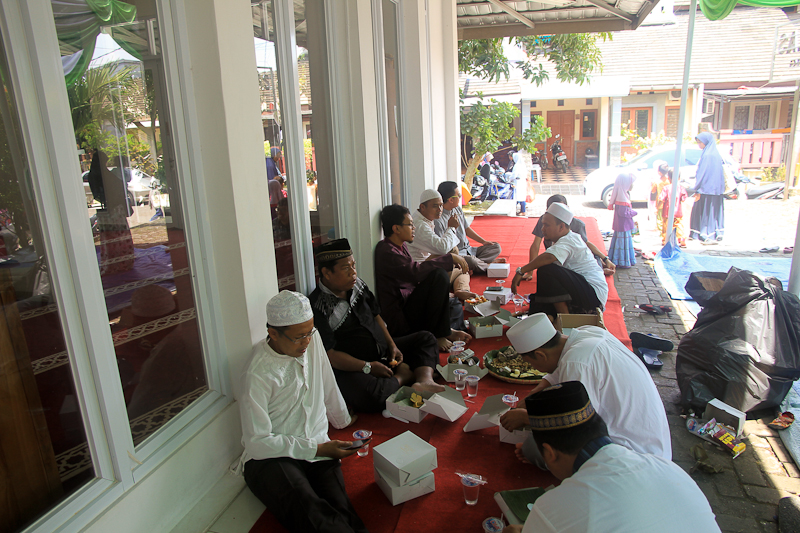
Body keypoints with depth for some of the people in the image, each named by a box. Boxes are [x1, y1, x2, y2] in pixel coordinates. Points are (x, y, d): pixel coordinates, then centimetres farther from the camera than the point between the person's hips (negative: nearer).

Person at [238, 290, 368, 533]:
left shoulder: (312, 339, 6)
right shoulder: (258, 374, -13)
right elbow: (257, 442, -12)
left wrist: (343, 420, 37)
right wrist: (316, 449, -14)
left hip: (318, 448, 5)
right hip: (270, 458, -4)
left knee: (339, 508, -29)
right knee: (311, 511, -35)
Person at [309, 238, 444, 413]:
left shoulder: (357, 285, 7)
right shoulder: (317, 308, -18)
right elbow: (329, 354, -19)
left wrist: (392, 345, 4)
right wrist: (368, 367, -19)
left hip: (384, 352, 9)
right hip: (352, 370, -8)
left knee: (426, 339, 6)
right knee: (370, 396, -39)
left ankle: (425, 380, -22)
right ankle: (404, 375, -9)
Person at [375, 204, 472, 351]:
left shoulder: (400, 246, 14)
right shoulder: (386, 251, -19)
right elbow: (415, 272, -32)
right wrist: (450, 258, -24)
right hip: (400, 319, -11)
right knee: (439, 275, -25)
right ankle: (436, 335, -15)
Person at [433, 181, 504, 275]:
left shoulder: (457, 209, 10)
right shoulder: (438, 219, -20)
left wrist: (484, 241, 18)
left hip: (468, 250, 10)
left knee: (496, 247, 5)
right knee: (470, 261, -40)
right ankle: (488, 265, -10)